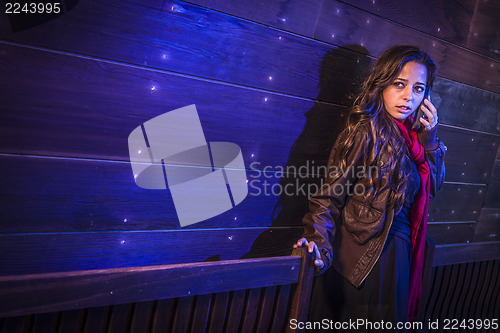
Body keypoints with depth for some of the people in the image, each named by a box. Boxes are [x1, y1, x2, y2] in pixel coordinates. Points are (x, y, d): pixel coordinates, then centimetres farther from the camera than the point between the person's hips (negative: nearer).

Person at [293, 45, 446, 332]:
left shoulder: (408, 135, 5)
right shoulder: (368, 131, -17)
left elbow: (432, 187, 14)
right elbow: (331, 194, -17)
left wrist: (430, 140, 1)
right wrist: (321, 245, -30)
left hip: (396, 252, 8)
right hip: (364, 258, -8)